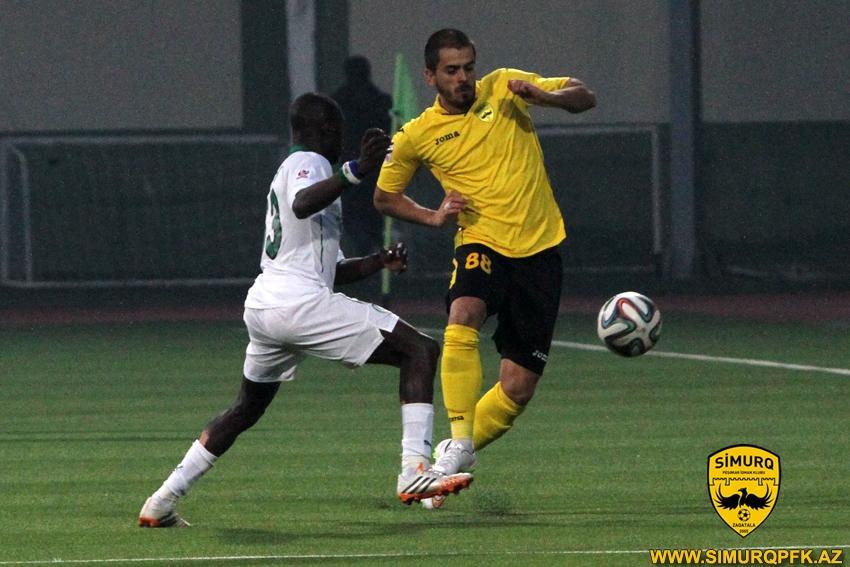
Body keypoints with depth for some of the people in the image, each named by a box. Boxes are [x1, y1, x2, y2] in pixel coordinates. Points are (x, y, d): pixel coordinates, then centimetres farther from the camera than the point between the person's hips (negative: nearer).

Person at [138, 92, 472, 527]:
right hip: (299, 301, -10)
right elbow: (302, 205, -26)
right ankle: (415, 470, -22)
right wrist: (356, 172, -36)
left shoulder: (290, 169, 31)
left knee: (247, 408, 28)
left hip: (260, 306, 10)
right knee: (420, 351, -8)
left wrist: (379, 262, 23)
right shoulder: (308, 162, 1)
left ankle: (163, 501, 24)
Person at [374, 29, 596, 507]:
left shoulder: (503, 88, 2)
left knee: (518, 388, 0)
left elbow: (584, 98, 6)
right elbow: (384, 197, 17)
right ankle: (459, 443, -30)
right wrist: (433, 216, -1)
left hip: (539, 249, 1)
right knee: (464, 319, -35)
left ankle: (454, 453, 21)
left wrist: (542, 96, -15)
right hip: (482, 246, -1)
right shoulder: (417, 137, 2)